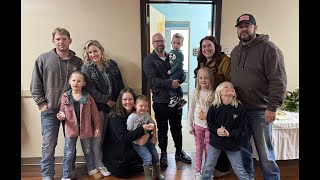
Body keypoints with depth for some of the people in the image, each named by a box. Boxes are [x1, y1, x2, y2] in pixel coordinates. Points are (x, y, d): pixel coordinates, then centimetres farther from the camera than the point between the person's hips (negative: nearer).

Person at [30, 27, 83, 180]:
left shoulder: (78, 62, 3)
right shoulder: (43, 59, -1)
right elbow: (35, 85, 1)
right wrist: (41, 103, -5)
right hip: (50, 110, -1)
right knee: (49, 144, 3)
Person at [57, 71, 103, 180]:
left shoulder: (88, 97, -5)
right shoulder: (65, 96, -3)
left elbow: (94, 113, -1)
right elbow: (62, 112, 6)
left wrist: (97, 127, -1)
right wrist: (61, 116, -18)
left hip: (85, 129, 0)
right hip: (71, 129, 0)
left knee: (88, 151, 18)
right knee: (69, 154, 7)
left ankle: (92, 170, 38)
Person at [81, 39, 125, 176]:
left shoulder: (112, 64, 8)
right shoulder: (86, 69, -2)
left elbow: (120, 84, 8)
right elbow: (91, 90, -11)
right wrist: (107, 101, -14)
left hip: (114, 105, 3)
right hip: (97, 107, -3)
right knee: (98, 137, 3)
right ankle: (98, 164, 19)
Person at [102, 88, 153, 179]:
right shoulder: (115, 116, -20)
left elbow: (148, 128, -5)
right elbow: (123, 138, -26)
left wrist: (147, 134, -28)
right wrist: (142, 128, -34)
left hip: (131, 146, 5)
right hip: (116, 151, -5)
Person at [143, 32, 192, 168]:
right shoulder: (149, 60, -4)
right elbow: (153, 80, -16)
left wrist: (179, 80, -9)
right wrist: (170, 83, -24)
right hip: (160, 101, -4)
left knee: (177, 127, 15)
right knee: (162, 128, 11)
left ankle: (179, 152, 32)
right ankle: (163, 154, 28)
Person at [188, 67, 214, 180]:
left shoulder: (213, 93, -10)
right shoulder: (195, 92, -5)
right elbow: (191, 110, 0)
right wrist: (190, 125, 1)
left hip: (209, 125, -1)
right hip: (198, 124, 1)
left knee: (208, 149, 9)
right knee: (199, 148, 13)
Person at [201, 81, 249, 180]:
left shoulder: (239, 108, -12)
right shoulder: (214, 107, -9)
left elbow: (242, 128, -8)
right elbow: (210, 123, 1)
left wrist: (230, 133, -22)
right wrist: (216, 130, -18)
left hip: (233, 143, -1)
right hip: (215, 141, 1)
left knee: (240, 171, 9)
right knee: (208, 167, 12)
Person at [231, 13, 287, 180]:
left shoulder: (268, 48, -8)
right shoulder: (235, 51, 12)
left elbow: (278, 80, -14)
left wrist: (272, 107, -19)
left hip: (260, 111, -5)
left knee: (264, 152, 6)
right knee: (242, 148, 16)